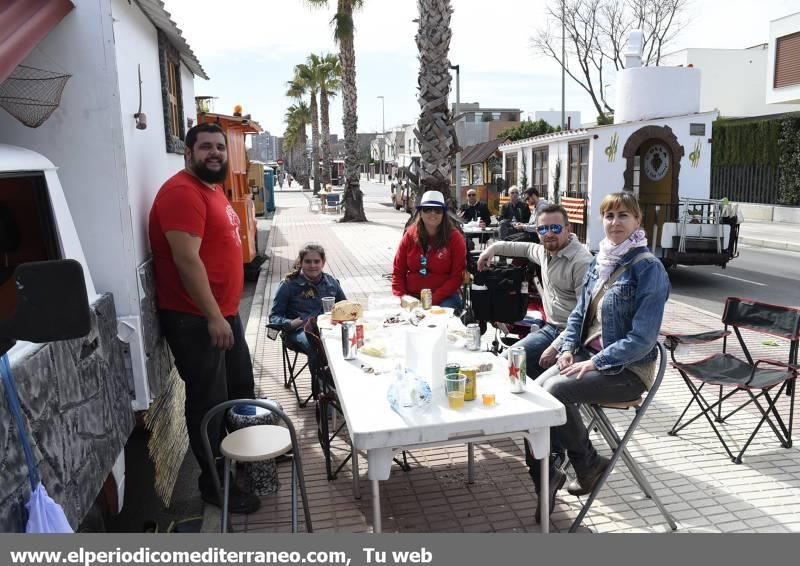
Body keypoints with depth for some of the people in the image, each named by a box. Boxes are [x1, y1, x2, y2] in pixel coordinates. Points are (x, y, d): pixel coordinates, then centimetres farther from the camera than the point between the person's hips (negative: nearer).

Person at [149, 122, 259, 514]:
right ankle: (214, 483, 18)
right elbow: (187, 260, -24)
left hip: (224, 311, 10)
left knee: (240, 386, 21)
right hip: (194, 318, -10)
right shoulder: (182, 192, -18)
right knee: (209, 400, 1)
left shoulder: (213, 188, 14)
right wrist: (213, 317, -24)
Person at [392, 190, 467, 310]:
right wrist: (400, 296, -7)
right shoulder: (410, 235, 6)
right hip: (412, 297, 3)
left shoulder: (454, 237, -1)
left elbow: (457, 276, -7)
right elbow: (398, 271, 9)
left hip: (444, 297, -2)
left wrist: (434, 299, -18)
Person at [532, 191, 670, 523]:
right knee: (536, 389, -17)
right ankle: (546, 473, -6)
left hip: (628, 369, -6)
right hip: (588, 355, 7)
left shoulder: (649, 268, -13)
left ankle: (589, 466, -2)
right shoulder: (599, 263, 10)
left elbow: (643, 337, -18)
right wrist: (568, 349, -1)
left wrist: (595, 362, -21)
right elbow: (579, 313, 16)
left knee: (557, 390, -27)